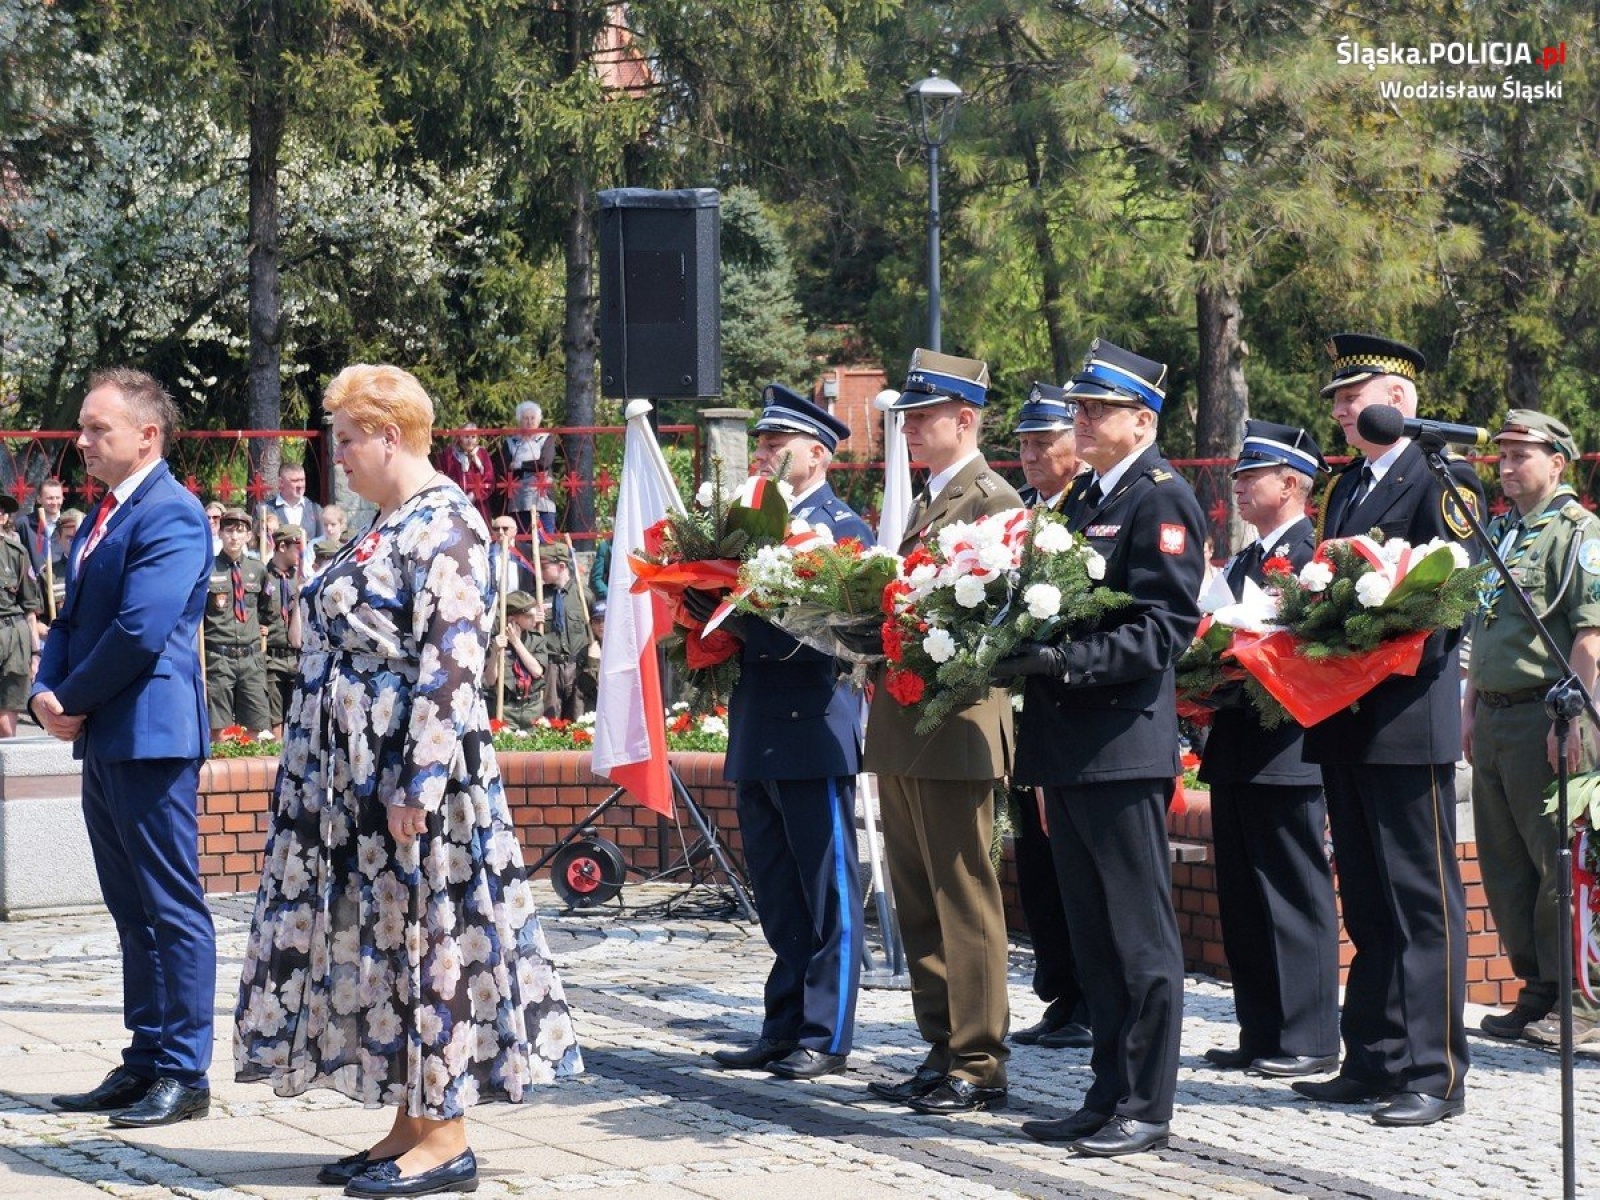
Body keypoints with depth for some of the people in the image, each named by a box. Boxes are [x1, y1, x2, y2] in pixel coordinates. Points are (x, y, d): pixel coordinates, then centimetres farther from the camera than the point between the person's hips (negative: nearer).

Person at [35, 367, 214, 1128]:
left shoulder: (171, 515, -12)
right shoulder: (100, 519, 19)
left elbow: (141, 629, -20)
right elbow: (70, 622, 18)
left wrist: (74, 700, -11)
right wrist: (46, 694, -1)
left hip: (151, 738, -10)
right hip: (102, 742, 10)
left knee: (172, 909, -5)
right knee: (131, 912, 13)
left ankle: (184, 1074, -2)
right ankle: (143, 1063, 18)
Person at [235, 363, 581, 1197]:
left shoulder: (443, 527, -14)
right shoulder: (390, 524, 15)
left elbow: (452, 667, -21)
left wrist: (416, 783, -23)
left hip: (410, 781, -10)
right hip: (356, 781, 10)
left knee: (423, 938, -5)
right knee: (376, 940, 11)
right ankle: (411, 1127, 17)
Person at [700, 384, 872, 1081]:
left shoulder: (842, 526, -6)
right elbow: (739, 617, 15)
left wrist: (732, 611, -16)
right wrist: (710, 600, -6)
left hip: (815, 730, -8)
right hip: (758, 734, 8)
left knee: (827, 892, -1)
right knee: (776, 895, 12)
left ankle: (827, 1037, 3)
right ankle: (783, 1029, 18)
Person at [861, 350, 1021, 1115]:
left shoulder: (993, 501, -9)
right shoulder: (927, 502, 20)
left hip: (956, 727, -9)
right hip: (902, 730, 9)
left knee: (963, 901, -5)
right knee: (918, 905, 12)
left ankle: (979, 1065, -1)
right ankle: (943, 1053, 19)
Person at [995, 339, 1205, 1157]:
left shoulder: (1162, 500, -9)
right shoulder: (1083, 497, 18)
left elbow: (1165, 628, -17)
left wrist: (1066, 660, -25)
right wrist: (1021, 649, 3)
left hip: (1122, 746, -9)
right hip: (1068, 748, 9)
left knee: (1138, 934, -3)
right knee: (1094, 935, 13)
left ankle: (1145, 1108, 2)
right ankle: (1108, 1095, 20)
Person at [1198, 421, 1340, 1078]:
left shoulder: (1315, 556, -10)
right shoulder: (1242, 561, 18)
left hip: (1285, 749, -9)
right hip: (1236, 748, 9)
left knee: (1295, 894, -4)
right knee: (1243, 896, 11)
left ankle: (1310, 1040, 1)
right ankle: (1260, 1032, 18)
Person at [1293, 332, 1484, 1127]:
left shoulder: (1441, 480, -7)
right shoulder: (1345, 487, 18)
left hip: (1407, 718, -9)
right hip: (1346, 724, 9)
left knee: (1423, 903, -5)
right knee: (1368, 904, 13)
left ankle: (1435, 1076, -3)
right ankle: (1374, 1062, 19)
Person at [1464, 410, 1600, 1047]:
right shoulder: (1499, 534, 18)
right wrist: (1470, 708, 20)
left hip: (1546, 714, -9)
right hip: (1495, 718, 9)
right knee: (1504, 863, 10)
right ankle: (1538, 989, 18)